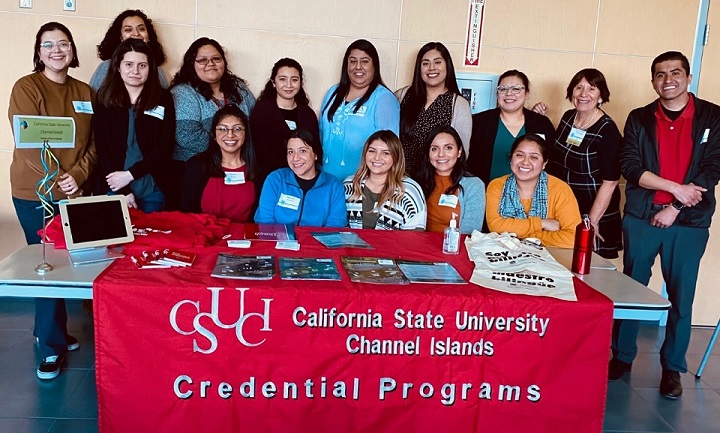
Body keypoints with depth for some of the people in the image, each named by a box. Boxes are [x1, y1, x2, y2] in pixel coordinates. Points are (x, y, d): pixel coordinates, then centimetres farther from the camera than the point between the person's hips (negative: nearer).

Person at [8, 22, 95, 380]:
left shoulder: (84, 92, 10)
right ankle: (52, 346, 11)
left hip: (74, 192, 5)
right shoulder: (26, 88, -5)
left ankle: (49, 332, 27)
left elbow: (92, 143, 6)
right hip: (36, 194, -4)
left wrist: (77, 176, -10)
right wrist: (59, 180, -17)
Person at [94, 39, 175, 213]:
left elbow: (166, 147, -3)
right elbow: (101, 148, -2)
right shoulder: (104, 98, 2)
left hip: (153, 189, 0)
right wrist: (123, 191, -12)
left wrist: (130, 174, -12)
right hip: (113, 187, 0)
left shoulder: (163, 99, 2)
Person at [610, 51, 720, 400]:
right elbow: (630, 167, -4)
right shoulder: (639, 119, 5)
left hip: (689, 222, -1)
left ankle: (672, 367, 19)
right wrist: (675, 187, -14)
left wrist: (676, 208, -11)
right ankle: (622, 356, 22)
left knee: (681, 298, 4)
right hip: (641, 217, 1)